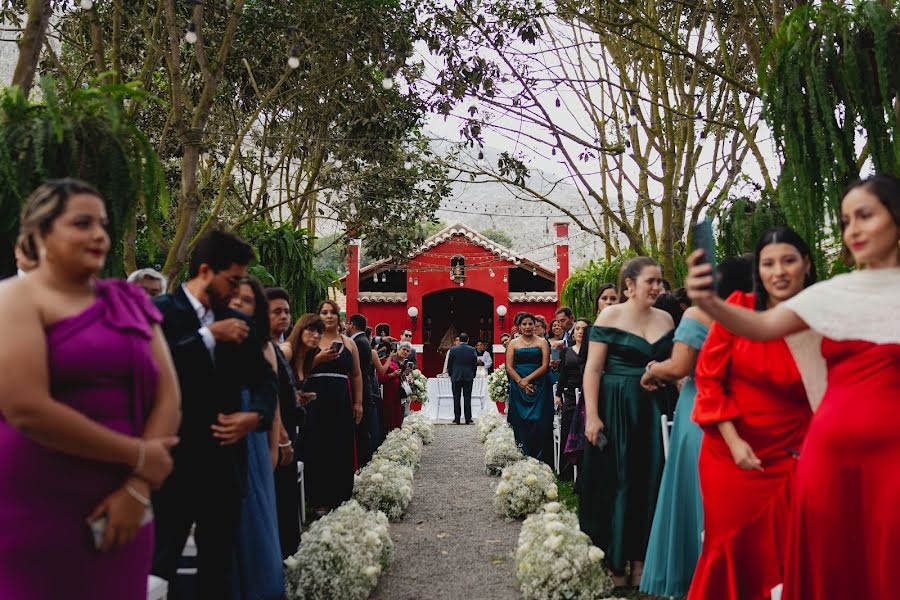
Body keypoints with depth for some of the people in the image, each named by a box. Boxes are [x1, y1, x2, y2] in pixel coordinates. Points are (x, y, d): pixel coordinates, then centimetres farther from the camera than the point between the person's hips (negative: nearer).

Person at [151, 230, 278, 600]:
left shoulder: (237, 323, 11)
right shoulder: (158, 312, -6)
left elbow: (264, 379, 11)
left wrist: (255, 415, -10)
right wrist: (209, 336, -17)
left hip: (225, 462, 6)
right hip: (173, 462, -5)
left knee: (219, 566, 16)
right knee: (159, 566, 0)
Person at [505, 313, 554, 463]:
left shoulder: (542, 342, 6)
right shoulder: (513, 343, 10)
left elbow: (545, 365, -3)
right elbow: (509, 367, 3)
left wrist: (528, 379, -12)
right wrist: (521, 382, -11)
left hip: (539, 388, -1)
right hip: (518, 389, 1)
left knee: (539, 422, -6)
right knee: (520, 423, 0)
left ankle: (540, 460, -2)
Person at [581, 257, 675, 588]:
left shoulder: (665, 319, 8)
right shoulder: (611, 316, -6)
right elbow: (593, 369, -9)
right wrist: (592, 416, -15)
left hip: (653, 410, 5)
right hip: (615, 409, -4)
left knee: (649, 484, 8)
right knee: (615, 483, 3)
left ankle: (640, 560, 21)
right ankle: (614, 562, 16)